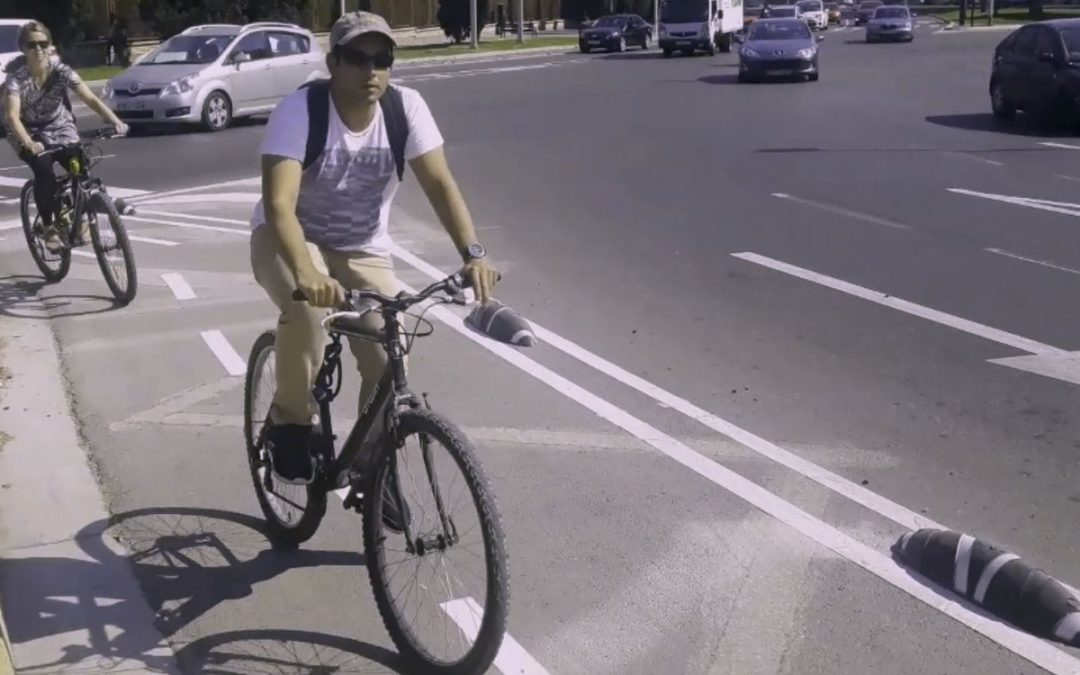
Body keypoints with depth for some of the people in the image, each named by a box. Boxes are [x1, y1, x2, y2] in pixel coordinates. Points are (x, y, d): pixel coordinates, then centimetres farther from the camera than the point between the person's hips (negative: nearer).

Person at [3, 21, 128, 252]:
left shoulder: (61, 70, -16)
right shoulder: (16, 76, -22)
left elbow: (91, 99, -23)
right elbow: (12, 115, -33)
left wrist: (115, 122, -40)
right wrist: (28, 142, -52)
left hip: (60, 129, 2)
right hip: (29, 133, -2)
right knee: (44, 170, -29)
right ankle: (48, 227, -12)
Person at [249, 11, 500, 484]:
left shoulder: (406, 107, -15)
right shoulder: (298, 110, -25)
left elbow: (440, 183, -22)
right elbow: (279, 203, -36)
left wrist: (474, 254, -39)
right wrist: (307, 273, -54)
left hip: (363, 250, 3)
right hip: (289, 240, -3)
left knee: (389, 365, -11)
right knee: (306, 307, -36)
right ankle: (290, 424, -11)